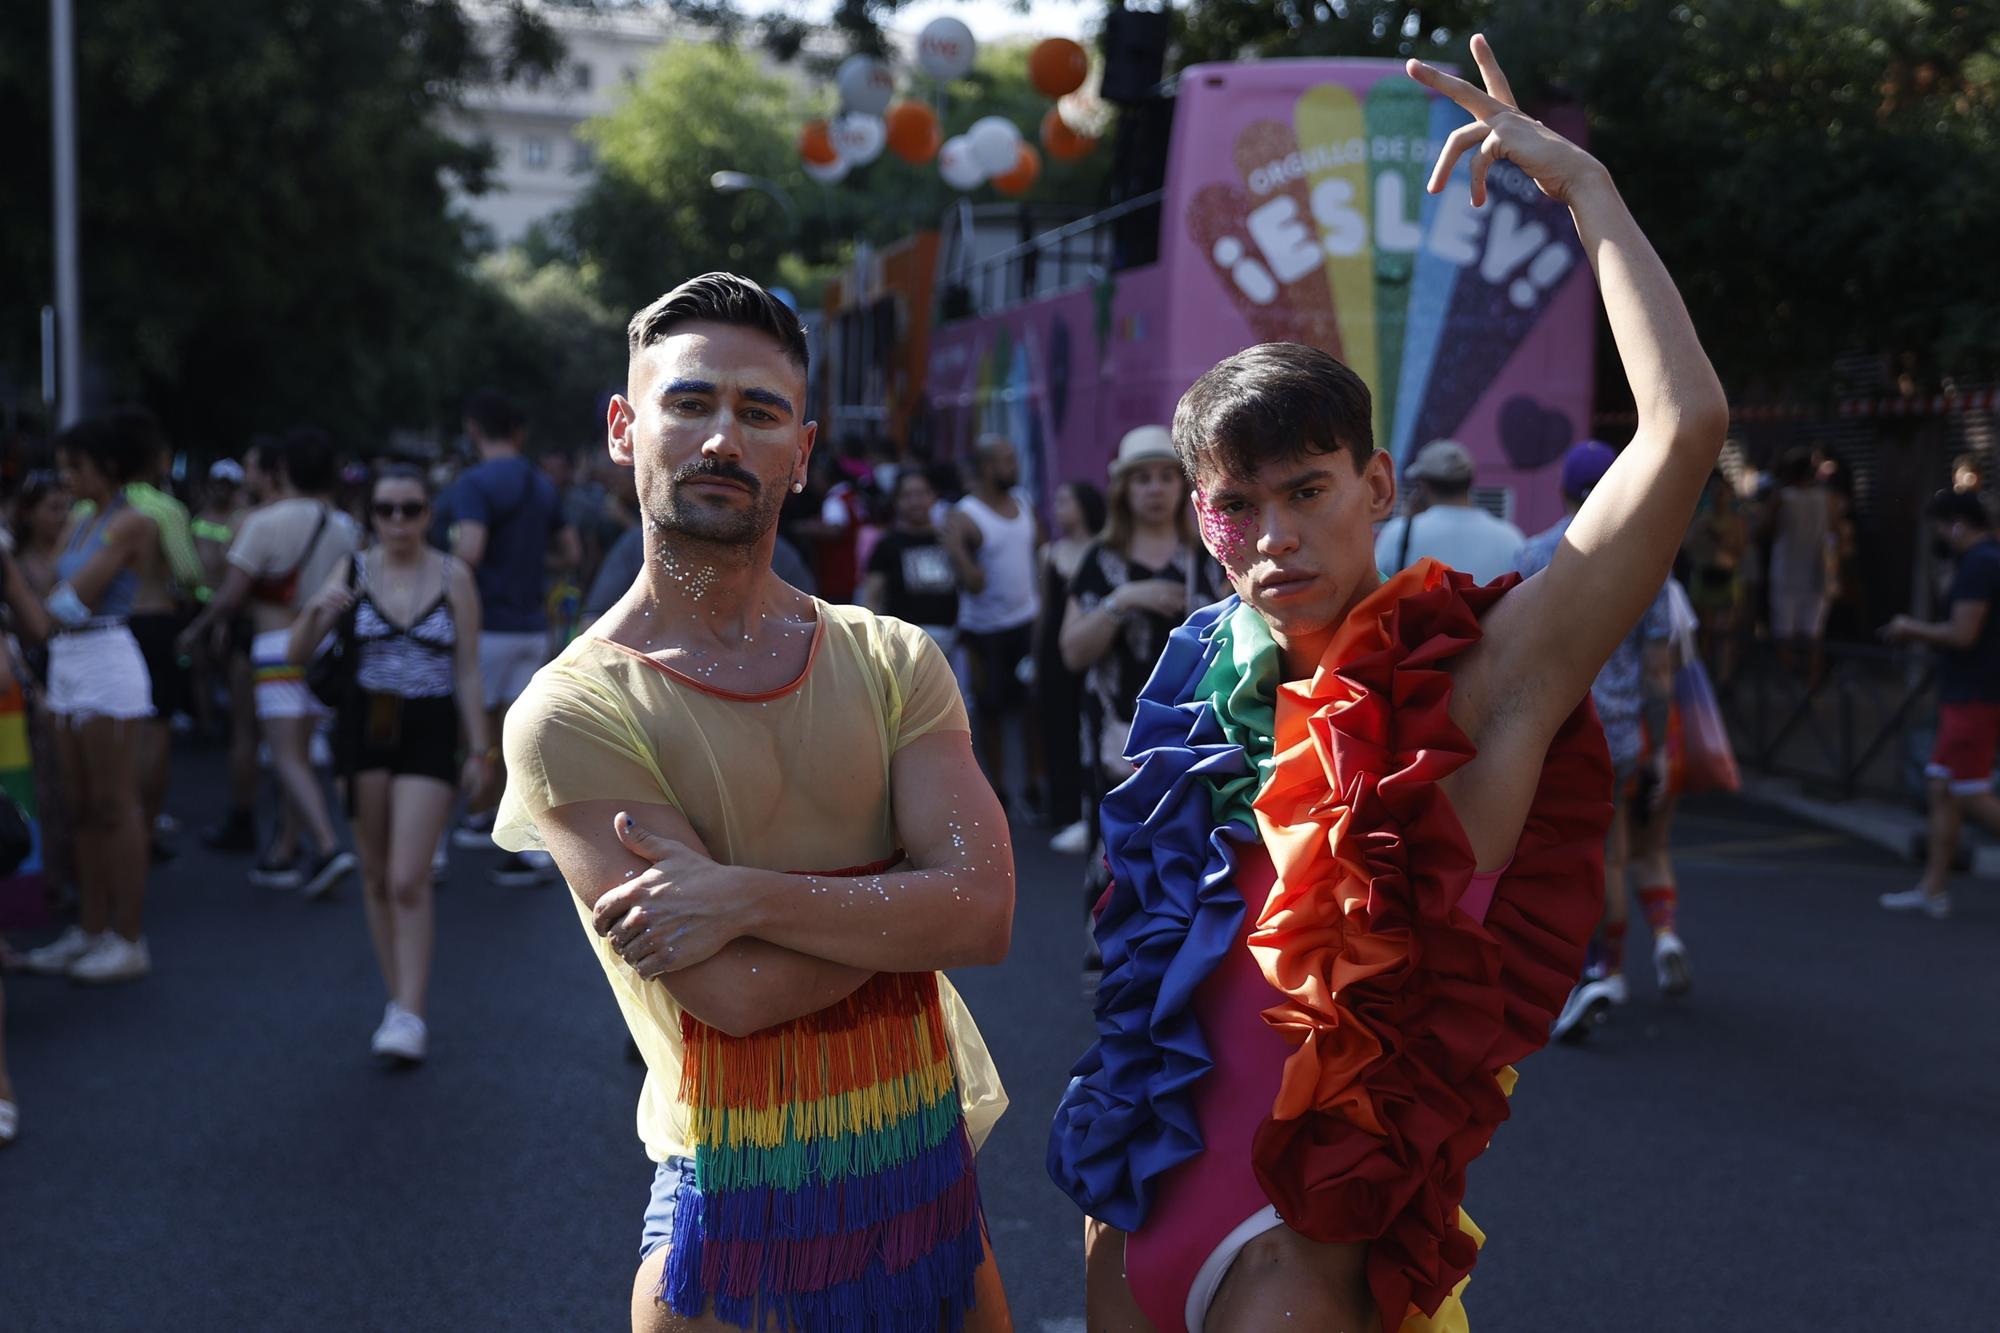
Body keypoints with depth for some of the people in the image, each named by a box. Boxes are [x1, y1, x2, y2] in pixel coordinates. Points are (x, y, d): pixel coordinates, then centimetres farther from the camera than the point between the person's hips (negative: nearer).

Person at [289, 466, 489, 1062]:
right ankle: (397, 998, 23)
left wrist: (478, 749, 0)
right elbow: (298, 654, -1)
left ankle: (410, 1014, -6)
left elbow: (468, 671, 1)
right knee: (376, 876, 10)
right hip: (366, 724, 3)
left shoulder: (453, 577, -2)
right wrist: (315, 612, -21)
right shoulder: (353, 572, 2)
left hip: (431, 730, -3)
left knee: (408, 879, -11)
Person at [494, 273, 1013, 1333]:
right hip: (741, 1214, -3)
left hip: (933, 1185, 4)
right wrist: (903, 902, -10)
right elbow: (733, 991, -20)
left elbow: (983, 914, -12)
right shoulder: (571, 711, -11)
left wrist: (748, 896, -21)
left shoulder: (894, 662, 2)